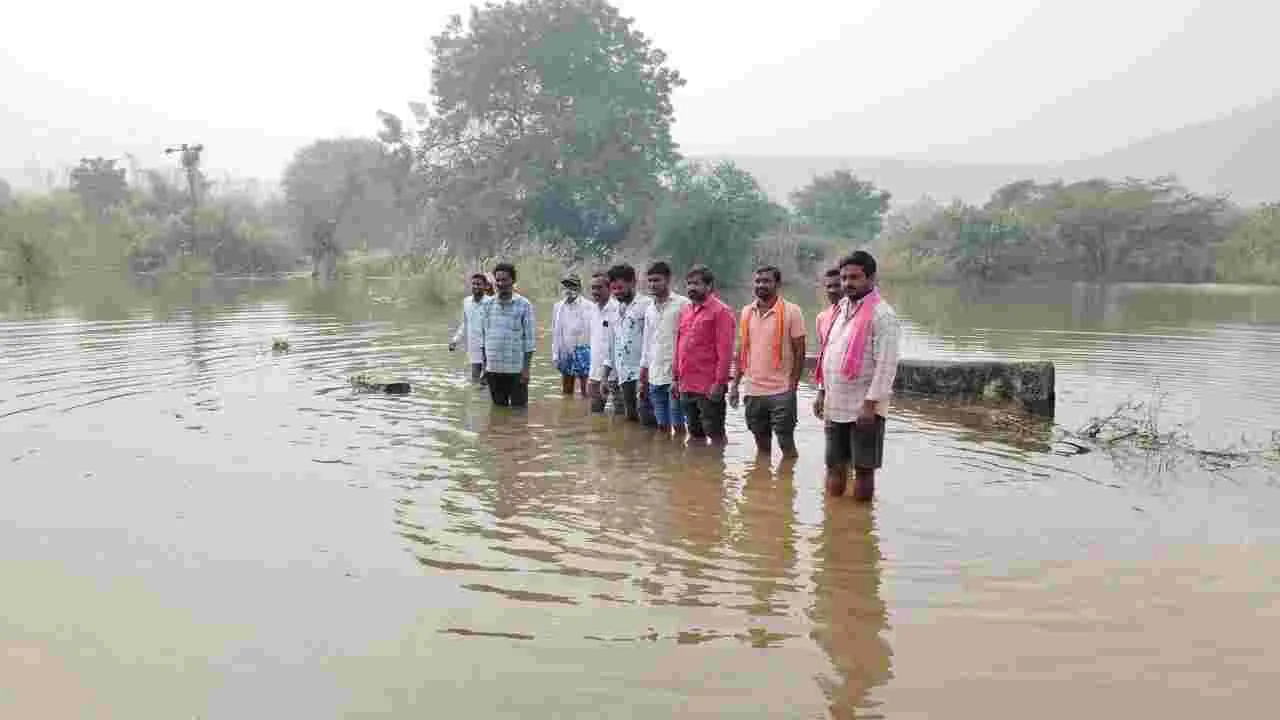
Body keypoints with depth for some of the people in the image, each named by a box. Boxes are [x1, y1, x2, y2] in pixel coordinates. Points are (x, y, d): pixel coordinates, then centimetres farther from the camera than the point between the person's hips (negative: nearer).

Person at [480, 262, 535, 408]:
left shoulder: (524, 305, -4)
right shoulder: (488, 305, 8)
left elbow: (529, 338, -5)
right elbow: (484, 335, 12)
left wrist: (526, 368, -9)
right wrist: (484, 364, 9)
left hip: (516, 369, -4)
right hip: (493, 369, 4)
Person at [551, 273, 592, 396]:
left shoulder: (587, 307, -8)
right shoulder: (558, 307, 9)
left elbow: (592, 331, -10)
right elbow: (555, 332, 12)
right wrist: (555, 355, 9)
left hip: (582, 350, -5)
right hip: (565, 352, 5)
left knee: (585, 389, -3)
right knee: (566, 390, 13)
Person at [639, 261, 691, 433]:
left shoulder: (682, 304, -6)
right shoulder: (650, 309, 14)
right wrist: (643, 379, 16)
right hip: (655, 376, 6)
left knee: (677, 424, -2)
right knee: (662, 425, 9)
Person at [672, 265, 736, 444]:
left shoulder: (720, 311, -8)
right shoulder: (685, 311, 14)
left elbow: (725, 350, -13)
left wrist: (719, 382, -18)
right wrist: (675, 378, 13)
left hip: (709, 387, -7)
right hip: (686, 386, 7)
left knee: (714, 434, -1)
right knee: (695, 433, 16)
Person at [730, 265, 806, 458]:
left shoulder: (791, 311, -7)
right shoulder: (746, 312, 8)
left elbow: (799, 352, -7)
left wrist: (792, 386, -12)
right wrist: (735, 384, 8)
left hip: (781, 391, -5)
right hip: (753, 391, 5)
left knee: (786, 444, 2)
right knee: (761, 445, 15)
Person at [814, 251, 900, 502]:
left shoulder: (881, 313, -12)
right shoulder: (842, 308, 12)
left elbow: (886, 364, -17)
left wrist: (870, 404, -20)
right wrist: (822, 392, 14)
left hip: (863, 407, -7)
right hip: (835, 406, 7)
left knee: (863, 468, 4)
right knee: (834, 466, 13)